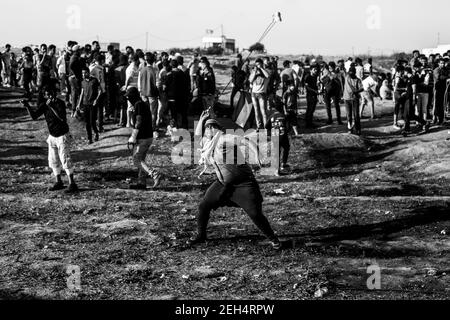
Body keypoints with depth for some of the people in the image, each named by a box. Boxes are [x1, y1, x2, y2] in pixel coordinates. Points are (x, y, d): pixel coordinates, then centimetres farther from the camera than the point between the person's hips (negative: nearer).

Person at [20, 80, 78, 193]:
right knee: (53, 161, 12)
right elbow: (34, 116, -9)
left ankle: (72, 184, -8)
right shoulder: (44, 105, -1)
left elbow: (62, 118, -33)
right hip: (52, 137, 7)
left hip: (63, 136, -7)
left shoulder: (60, 103, -18)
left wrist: (51, 106, -39)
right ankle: (59, 182, 24)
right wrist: (27, 106, -25)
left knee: (65, 160, -11)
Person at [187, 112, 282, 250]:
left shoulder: (225, 139, -13)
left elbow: (246, 142, -22)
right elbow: (197, 136, 26)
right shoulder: (208, 142, 10)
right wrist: (201, 119, 17)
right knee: (203, 206, 4)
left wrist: (257, 155, -35)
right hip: (223, 184, 7)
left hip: (243, 184, -7)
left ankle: (273, 238, 6)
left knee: (255, 214, -11)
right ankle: (200, 236, 22)